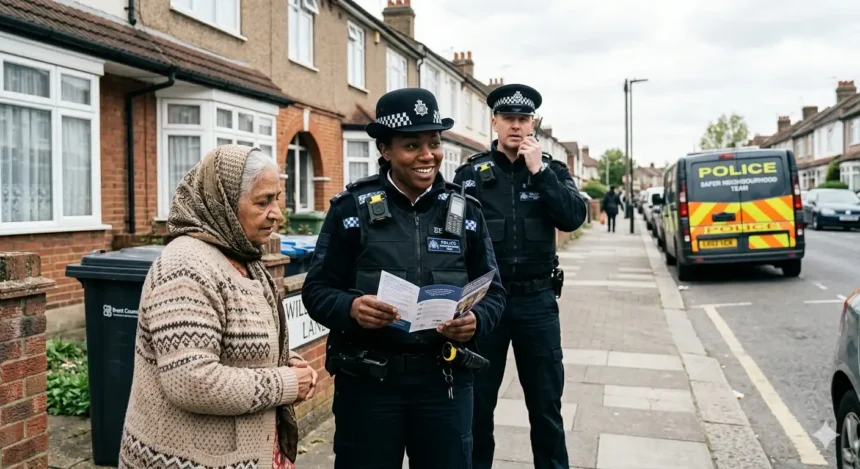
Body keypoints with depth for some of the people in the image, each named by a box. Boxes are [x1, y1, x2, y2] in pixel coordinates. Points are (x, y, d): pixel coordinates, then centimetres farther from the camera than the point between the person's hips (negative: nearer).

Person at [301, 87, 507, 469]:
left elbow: (493, 291, 5)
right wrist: (351, 308, -23)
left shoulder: (465, 210, 3)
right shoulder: (352, 207, -4)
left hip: (446, 378, 2)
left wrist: (475, 321, -16)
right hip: (367, 379, -2)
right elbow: (317, 288, -2)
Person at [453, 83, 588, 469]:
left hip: (536, 300, 1)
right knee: (477, 400, 11)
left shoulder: (552, 169, 5)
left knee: (546, 402, 11)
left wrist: (538, 170, -14)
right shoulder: (470, 173, 1)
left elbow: (573, 218, -10)